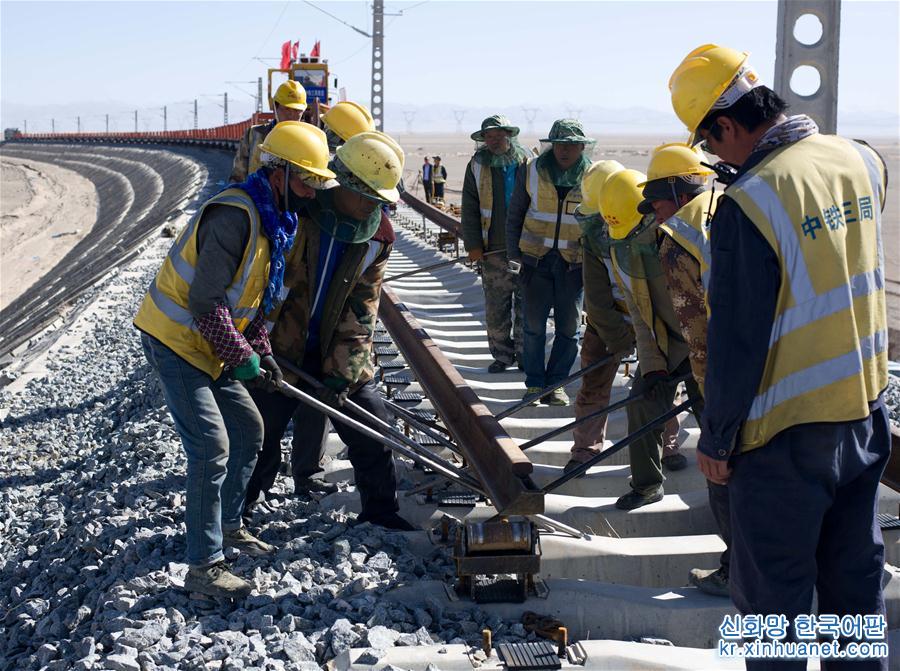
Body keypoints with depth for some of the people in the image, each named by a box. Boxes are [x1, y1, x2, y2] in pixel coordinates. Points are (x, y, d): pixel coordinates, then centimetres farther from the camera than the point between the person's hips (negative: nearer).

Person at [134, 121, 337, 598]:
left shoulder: (274, 219, 8)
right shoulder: (234, 215, -24)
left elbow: (255, 298, 16)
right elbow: (206, 302, -27)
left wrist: (262, 353, 5)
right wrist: (242, 358, -20)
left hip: (208, 345, 10)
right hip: (175, 340, -10)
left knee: (248, 429, 15)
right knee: (212, 447, -12)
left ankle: (227, 526, 33)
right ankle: (203, 567, -4)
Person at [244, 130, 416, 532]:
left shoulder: (377, 236, -4)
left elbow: (361, 310, -5)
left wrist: (340, 374, -12)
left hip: (339, 353, 4)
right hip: (280, 349, -3)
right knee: (261, 436, 6)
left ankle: (380, 509, 25)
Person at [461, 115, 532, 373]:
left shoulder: (527, 161, 4)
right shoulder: (478, 165, 5)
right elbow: (469, 207, 6)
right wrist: (473, 244, -2)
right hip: (494, 248, 0)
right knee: (495, 306, 2)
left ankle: (525, 354, 16)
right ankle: (502, 355, 15)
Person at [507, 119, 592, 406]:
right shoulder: (532, 171, 1)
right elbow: (515, 214, 9)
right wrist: (514, 251, 5)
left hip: (574, 262, 0)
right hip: (536, 258, 0)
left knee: (568, 325, 4)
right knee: (534, 323, 1)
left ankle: (556, 382, 17)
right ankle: (534, 382, 13)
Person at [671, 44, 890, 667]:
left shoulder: (748, 202, -22)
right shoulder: (861, 160, -1)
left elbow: (736, 340, -19)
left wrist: (715, 439, -8)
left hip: (789, 433, -7)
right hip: (867, 411, 7)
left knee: (773, 593, 9)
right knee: (855, 575, 20)